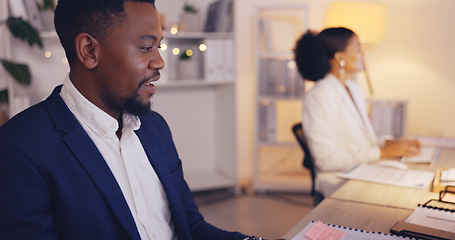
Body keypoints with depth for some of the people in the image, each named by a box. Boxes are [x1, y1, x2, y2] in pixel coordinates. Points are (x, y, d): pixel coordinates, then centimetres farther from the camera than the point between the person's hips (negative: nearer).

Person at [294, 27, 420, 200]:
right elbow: (326, 159, -19)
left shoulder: (354, 90, 15)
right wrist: (381, 152, -17)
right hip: (339, 189, -8)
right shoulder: (318, 97, -14)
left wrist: (388, 143, 2)